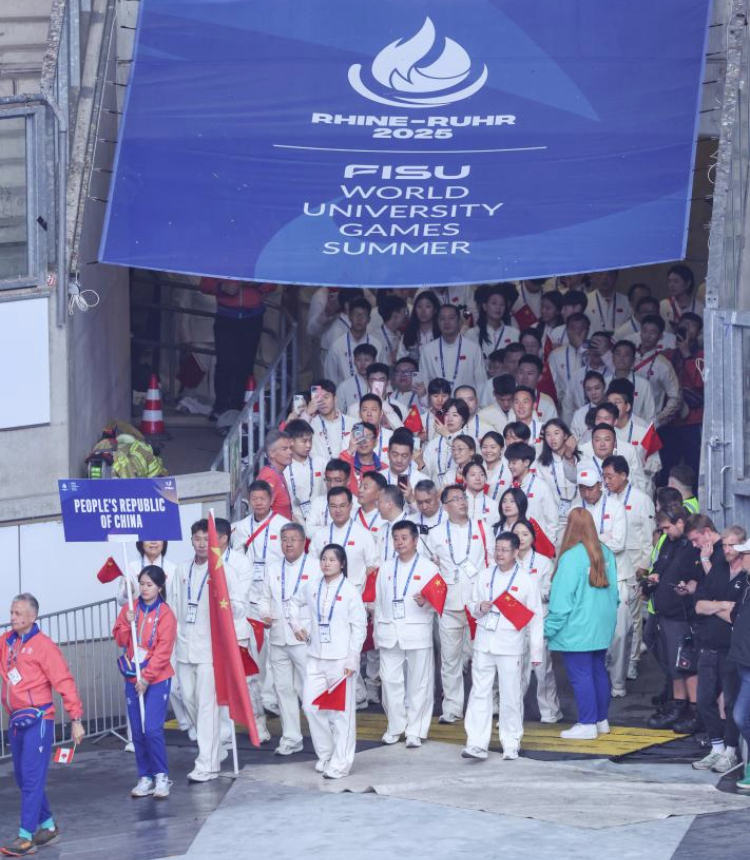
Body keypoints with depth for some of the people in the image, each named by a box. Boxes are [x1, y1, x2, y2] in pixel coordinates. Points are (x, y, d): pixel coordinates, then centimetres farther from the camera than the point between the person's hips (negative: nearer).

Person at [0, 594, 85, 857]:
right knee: (22, 778, 12)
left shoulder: (43, 645, -10)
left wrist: (76, 719, -12)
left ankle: (26, 837, -7)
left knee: (32, 778, -8)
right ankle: (47, 827, 25)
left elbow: (64, 682, -11)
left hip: (37, 719, -7)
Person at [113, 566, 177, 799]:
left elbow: (163, 650, -11)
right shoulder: (130, 609, 7)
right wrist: (128, 624, -11)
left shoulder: (165, 614, -8)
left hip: (157, 679, -5)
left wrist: (147, 677, -14)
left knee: (152, 729, -13)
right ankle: (145, 778, 13)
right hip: (133, 678, 5)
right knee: (137, 731, 5)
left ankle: (162, 777, 0)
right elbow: (120, 640, 8)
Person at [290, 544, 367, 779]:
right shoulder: (311, 587, 8)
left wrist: (352, 660, -11)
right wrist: (296, 624, 14)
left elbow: (359, 627, -6)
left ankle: (340, 763, 4)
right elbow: (294, 602, 29)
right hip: (315, 657, 5)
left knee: (341, 711, -2)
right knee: (311, 706, 5)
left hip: (340, 660, -5)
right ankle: (325, 755, 22)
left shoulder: (350, 591, -6)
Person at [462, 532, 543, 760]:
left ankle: (511, 745, 12)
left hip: (510, 645, -3)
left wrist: (536, 652, -2)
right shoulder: (484, 575, 9)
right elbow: (471, 605, 18)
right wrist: (479, 608, -7)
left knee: (511, 696, 2)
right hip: (484, 643, 3)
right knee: (479, 693, -1)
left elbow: (535, 618, 0)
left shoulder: (526, 580, -1)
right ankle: (477, 744, -2)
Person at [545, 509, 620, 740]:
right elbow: (613, 590, 12)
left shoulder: (571, 557, -18)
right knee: (599, 671, 16)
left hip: (577, 630, -8)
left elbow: (562, 598, -16)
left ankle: (587, 724, -1)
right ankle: (602, 720, 24)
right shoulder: (606, 553, 3)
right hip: (602, 626, 8)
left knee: (580, 675, -2)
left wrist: (550, 628, -8)